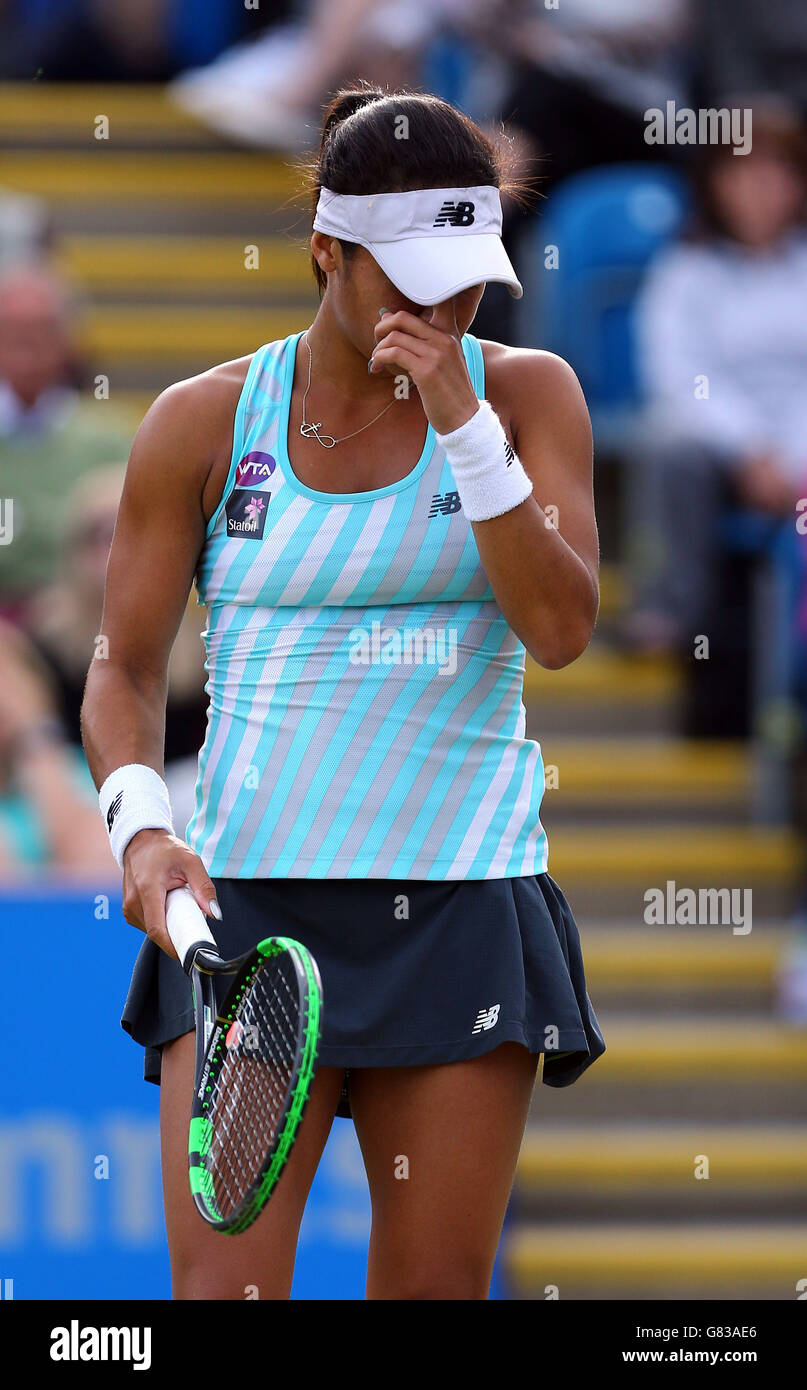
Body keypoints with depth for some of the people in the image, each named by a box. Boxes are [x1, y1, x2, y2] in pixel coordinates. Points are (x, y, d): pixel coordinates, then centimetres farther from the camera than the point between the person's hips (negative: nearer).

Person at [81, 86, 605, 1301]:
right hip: (248, 893, -1)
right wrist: (141, 825, -11)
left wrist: (462, 424, -14)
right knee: (222, 1280, -13)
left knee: (435, 1285, -1)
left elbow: (562, 629, -7)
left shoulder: (522, 394, 5)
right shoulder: (205, 423, 3)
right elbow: (125, 666, 7)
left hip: (463, 898, 1)